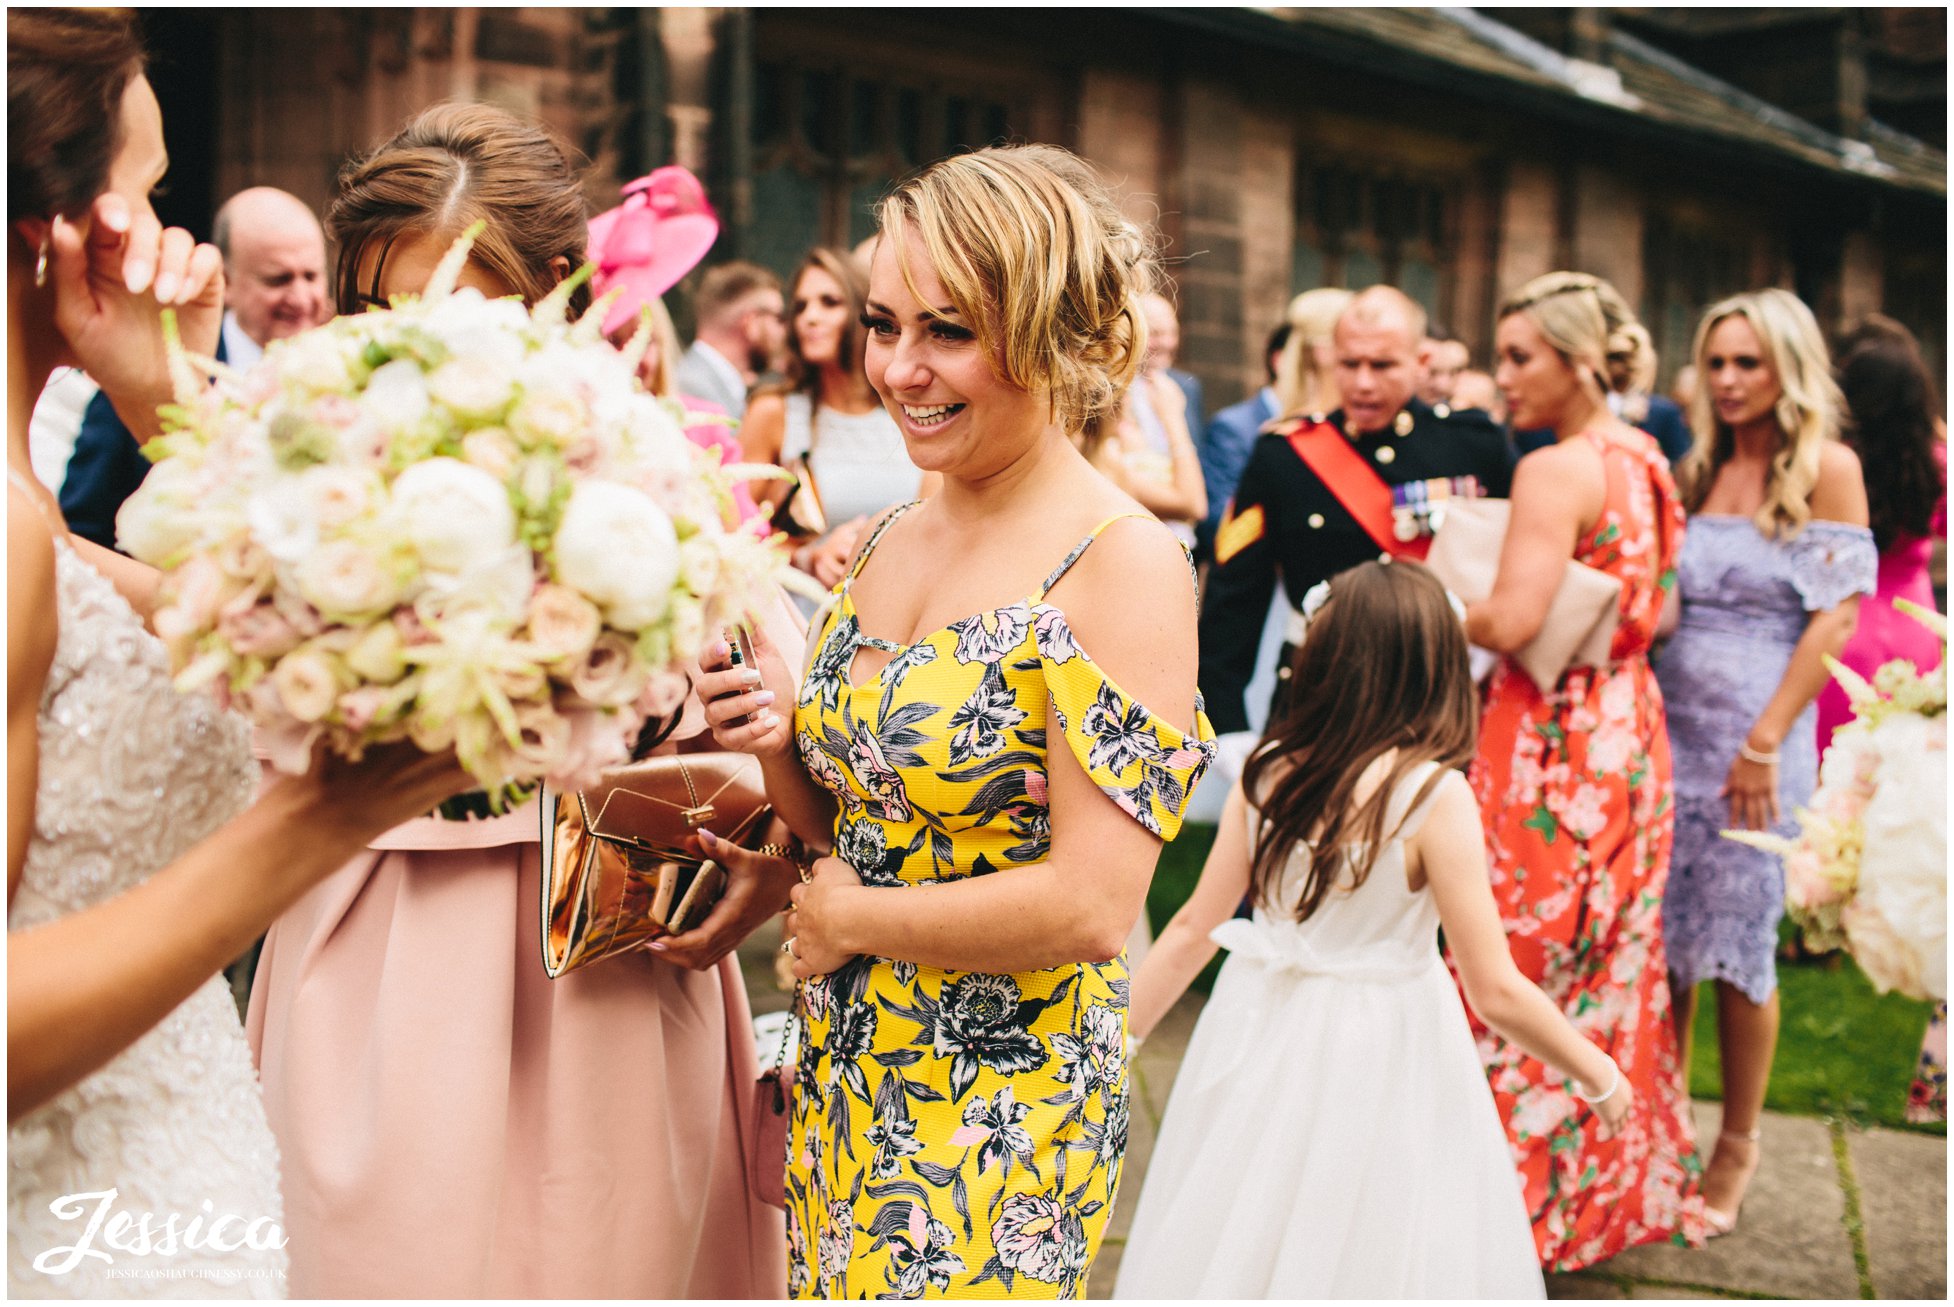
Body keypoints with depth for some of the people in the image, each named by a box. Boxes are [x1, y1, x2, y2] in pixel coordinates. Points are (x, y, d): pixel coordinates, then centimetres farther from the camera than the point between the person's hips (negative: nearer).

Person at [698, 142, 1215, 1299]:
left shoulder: (1123, 565, -17)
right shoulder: (887, 543, 5)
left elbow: (1093, 906, -23)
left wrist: (848, 918, -12)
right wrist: (779, 741, -7)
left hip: (1000, 1111, -7)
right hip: (845, 1081, 7)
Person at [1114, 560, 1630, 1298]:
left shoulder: (1267, 773, -6)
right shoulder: (1436, 798, -18)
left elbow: (1194, 928, -1)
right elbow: (1496, 993, -16)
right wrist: (1596, 1074, -1)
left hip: (1264, 1044, 4)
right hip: (1381, 1066, -4)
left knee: (1240, 1248, 18)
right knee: (1367, 1258, 11)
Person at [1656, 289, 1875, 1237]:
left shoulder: (1826, 468, -4)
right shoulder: (1698, 469, 11)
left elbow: (1836, 615, -9)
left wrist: (1765, 744, -14)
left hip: (1755, 741, -4)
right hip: (1669, 730, 4)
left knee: (1737, 945, 2)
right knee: (1662, 940, 8)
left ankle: (1737, 1150, 18)